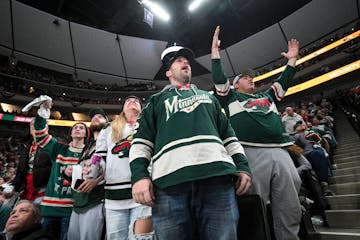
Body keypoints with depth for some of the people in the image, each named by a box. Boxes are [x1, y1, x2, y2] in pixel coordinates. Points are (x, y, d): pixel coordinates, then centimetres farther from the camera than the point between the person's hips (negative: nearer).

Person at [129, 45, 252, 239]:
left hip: (218, 176, 3)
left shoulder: (208, 97, 31)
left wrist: (243, 166, 11)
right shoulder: (157, 100, 23)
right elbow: (141, 140, 11)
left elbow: (228, 134, 24)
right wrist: (139, 175, -4)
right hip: (170, 182, -1)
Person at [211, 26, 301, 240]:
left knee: (291, 211, 8)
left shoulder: (267, 96, 32)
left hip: (280, 152, 6)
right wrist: (215, 51, 4)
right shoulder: (231, 97, 16)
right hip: (252, 153, -5)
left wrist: (292, 59, 30)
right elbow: (219, 78, 6)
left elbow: (284, 82, 34)